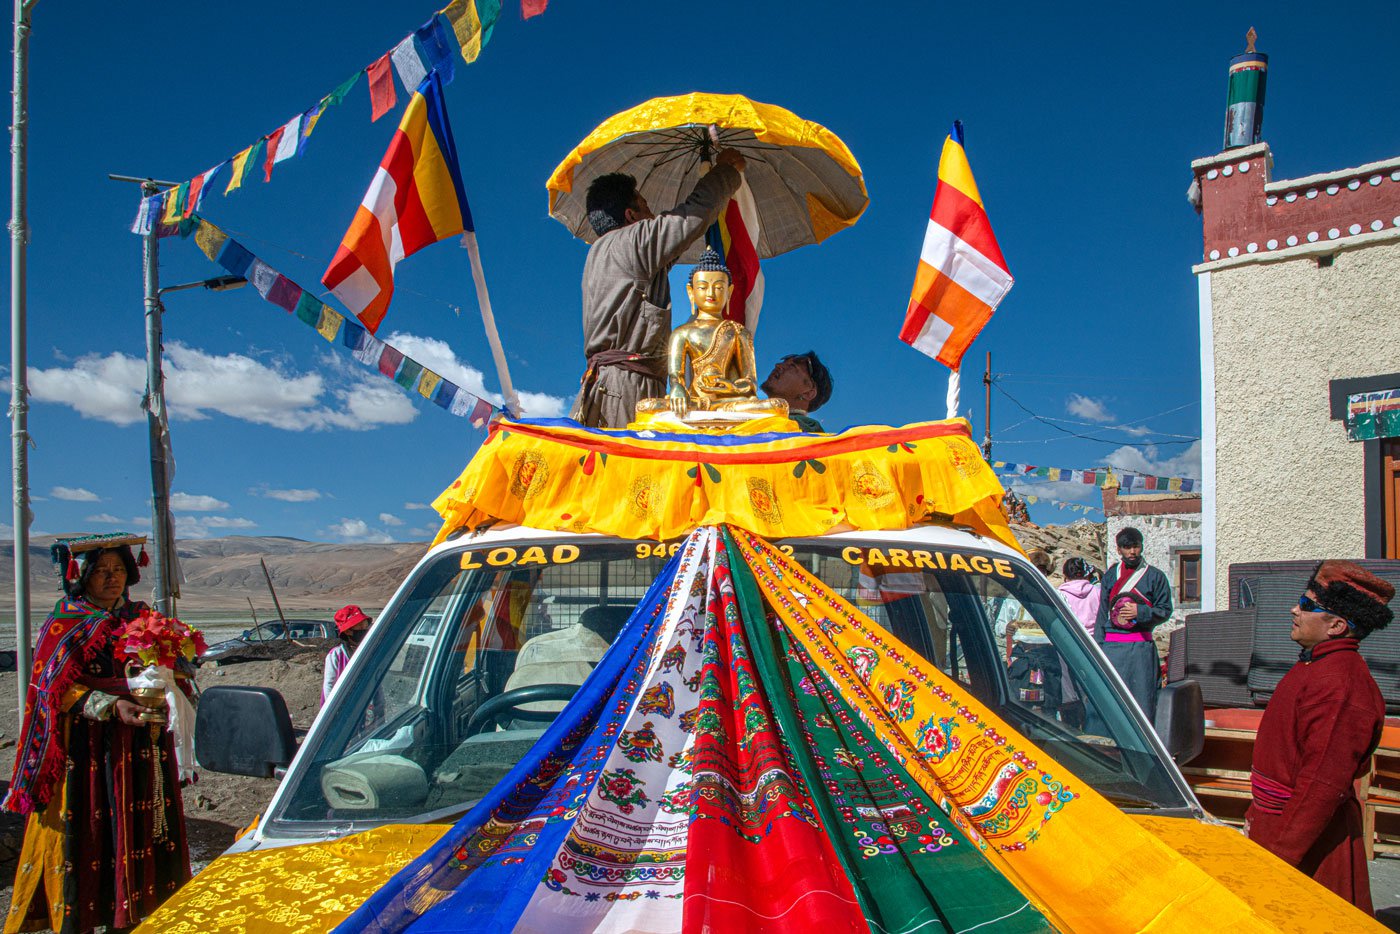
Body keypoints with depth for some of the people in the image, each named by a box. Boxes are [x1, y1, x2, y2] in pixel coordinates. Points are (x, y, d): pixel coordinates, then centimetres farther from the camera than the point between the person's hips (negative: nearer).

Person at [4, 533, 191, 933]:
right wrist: (112, 706, -22)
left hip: (141, 747, 3)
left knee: (137, 833, 3)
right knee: (85, 835, -3)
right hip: (86, 753, -3)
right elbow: (58, 689, -8)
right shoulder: (64, 625, 2)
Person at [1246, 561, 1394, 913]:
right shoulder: (1314, 666, 9)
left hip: (1312, 841, -10)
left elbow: (1323, 786, -26)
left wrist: (1278, 857, -24)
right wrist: (1256, 815, 21)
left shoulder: (1341, 685, -24)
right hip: (1274, 819, 10)